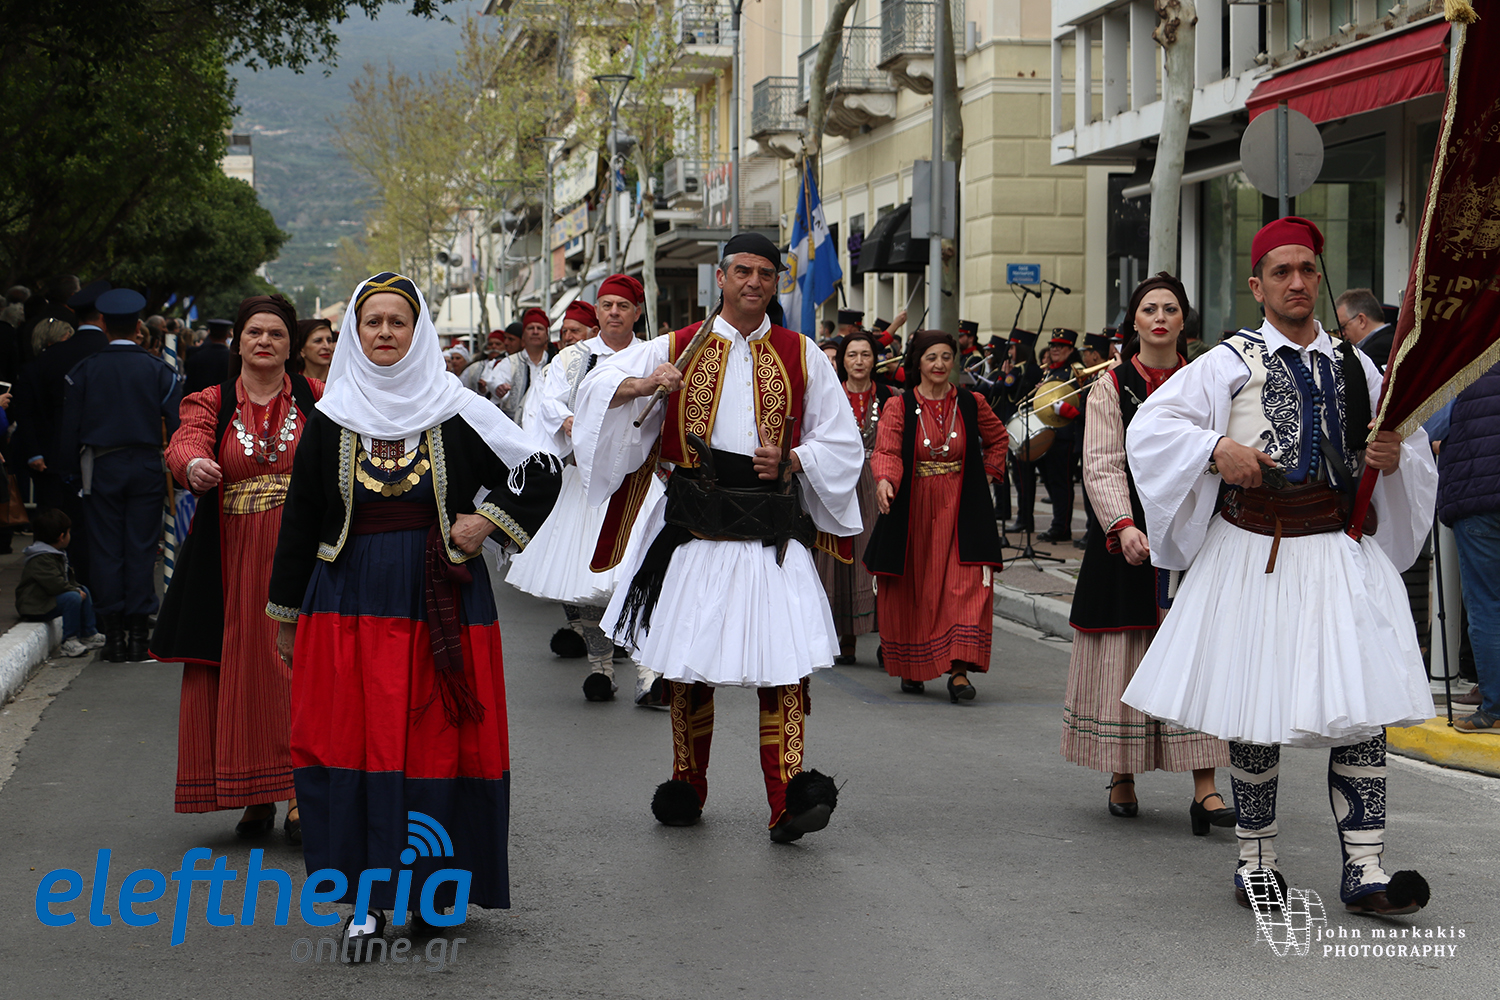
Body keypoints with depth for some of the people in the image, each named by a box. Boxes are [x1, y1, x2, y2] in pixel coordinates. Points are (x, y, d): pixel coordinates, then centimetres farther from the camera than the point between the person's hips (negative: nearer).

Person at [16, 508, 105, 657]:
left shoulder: (57, 554, 14)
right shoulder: (40, 560, -24)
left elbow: (67, 578, 24)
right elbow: (54, 584, -31)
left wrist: (76, 586, 7)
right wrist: (74, 589, -19)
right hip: (35, 608, -12)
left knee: (83, 590, 16)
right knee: (72, 597, -29)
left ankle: (89, 635, 20)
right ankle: (69, 642, -25)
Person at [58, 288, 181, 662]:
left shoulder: (85, 370, 0)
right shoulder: (157, 369, 0)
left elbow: (69, 427, 1)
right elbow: (178, 423, -3)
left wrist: (70, 472, 9)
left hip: (101, 468, 0)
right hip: (147, 468, 0)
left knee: (106, 550, 4)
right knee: (141, 550, 3)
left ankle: (114, 635, 2)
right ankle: (139, 633, 2)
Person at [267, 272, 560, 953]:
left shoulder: (455, 412, 1)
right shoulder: (330, 419, 6)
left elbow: (540, 473, 8)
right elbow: (300, 519, 11)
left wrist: (487, 522, -5)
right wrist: (287, 615, 11)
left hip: (440, 602, -1)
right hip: (348, 602, 1)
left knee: (437, 740, 0)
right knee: (353, 739, -3)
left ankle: (434, 886, 12)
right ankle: (368, 898, 4)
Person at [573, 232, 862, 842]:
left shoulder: (800, 356, 8)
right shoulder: (678, 349, 8)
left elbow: (841, 441, 12)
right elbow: (596, 391, 5)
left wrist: (790, 459, -7)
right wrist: (645, 385, -15)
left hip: (773, 529, -1)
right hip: (695, 530, 1)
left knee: (784, 659, -12)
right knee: (689, 662, 7)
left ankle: (788, 800, -15)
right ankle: (687, 790, 23)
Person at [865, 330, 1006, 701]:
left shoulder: (971, 404, 6)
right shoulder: (899, 407, -1)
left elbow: (997, 438, 24)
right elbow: (886, 450, -14)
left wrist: (988, 473, 10)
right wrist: (884, 480, -34)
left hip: (960, 514, 1)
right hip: (912, 514, -1)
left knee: (965, 588, -11)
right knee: (910, 594, 4)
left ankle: (959, 671, -13)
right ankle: (911, 669, 19)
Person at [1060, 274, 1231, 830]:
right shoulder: (1111, 387, 5)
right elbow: (1102, 465, -4)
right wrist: (1124, 526, -19)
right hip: (1128, 538, -1)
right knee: (1126, 655, 1)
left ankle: (1205, 788, -9)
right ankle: (1122, 776, 15)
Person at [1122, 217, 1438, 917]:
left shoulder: (1356, 368, 13)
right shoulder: (1229, 363, 3)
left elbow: (1412, 448, 20)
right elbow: (1149, 428, -3)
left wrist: (1394, 457, -3)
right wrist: (1217, 450, -18)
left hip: (1340, 555, 2)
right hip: (1252, 556, -2)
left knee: (1363, 707, -7)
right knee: (1254, 711, 5)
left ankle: (1363, 870, -6)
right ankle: (1255, 858, 21)